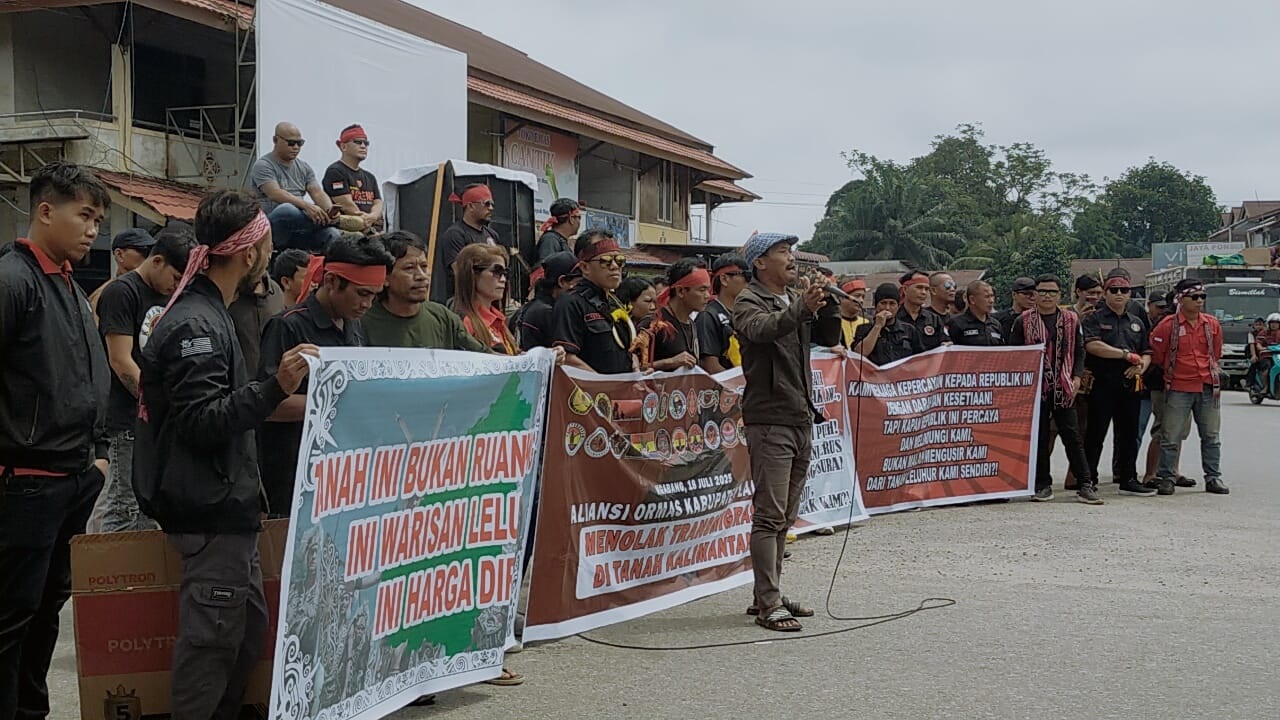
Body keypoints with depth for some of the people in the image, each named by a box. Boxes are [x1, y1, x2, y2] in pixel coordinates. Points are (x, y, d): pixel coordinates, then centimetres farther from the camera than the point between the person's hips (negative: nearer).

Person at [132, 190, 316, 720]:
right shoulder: (195, 324, -17)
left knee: (249, 629, 14)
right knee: (213, 638, -6)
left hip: (224, 507, 11)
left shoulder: (205, 315, 16)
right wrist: (275, 388, -35)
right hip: (210, 511, -11)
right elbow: (201, 423, -25)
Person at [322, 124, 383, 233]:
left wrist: (372, 216, -12)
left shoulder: (369, 177, 26)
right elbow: (347, 205, -8)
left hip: (372, 228, 7)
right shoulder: (335, 171, 1)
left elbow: (378, 203, 12)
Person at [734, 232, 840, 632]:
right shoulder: (749, 302, -6)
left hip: (801, 419, 8)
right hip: (769, 421, -8)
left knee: (785, 517, 12)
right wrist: (801, 310, -44)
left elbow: (830, 339, 12)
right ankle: (769, 604, -7)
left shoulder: (797, 300, 17)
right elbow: (760, 330, -28)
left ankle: (767, 596, 20)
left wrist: (826, 308, -8)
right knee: (770, 516, -9)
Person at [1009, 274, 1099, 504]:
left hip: (1064, 388, 1)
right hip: (1035, 388, -1)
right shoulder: (1024, 321, 4)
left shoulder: (1071, 320, 9)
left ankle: (1085, 485, -1)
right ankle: (1042, 485, 12)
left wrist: (1076, 378, -1)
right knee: (1039, 438, 3)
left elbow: (1079, 351, 12)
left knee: (1073, 437, -2)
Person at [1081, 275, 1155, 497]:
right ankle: (1087, 480, 0)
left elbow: (1146, 352, 19)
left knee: (1129, 435, 9)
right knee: (1095, 434, -4)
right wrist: (1127, 355, -13)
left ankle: (1128, 480, 17)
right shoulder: (1095, 318, 0)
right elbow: (1092, 345, -16)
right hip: (1102, 384, -6)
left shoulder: (1136, 322, 19)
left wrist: (1140, 366, -4)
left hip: (1130, 385, 6)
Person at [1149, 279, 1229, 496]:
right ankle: (1167, 478, 7)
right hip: (1179, 389, -4)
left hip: (1208, 388, 4)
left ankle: (1213, 478, 19)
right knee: (1171, 437, -1)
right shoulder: (1168, 325, -7)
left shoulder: (1212, 324, 7)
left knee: (1211, 436, 10)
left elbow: (1216, 354, 18)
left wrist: (1215, 374, 14)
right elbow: (1156, 356, 0)